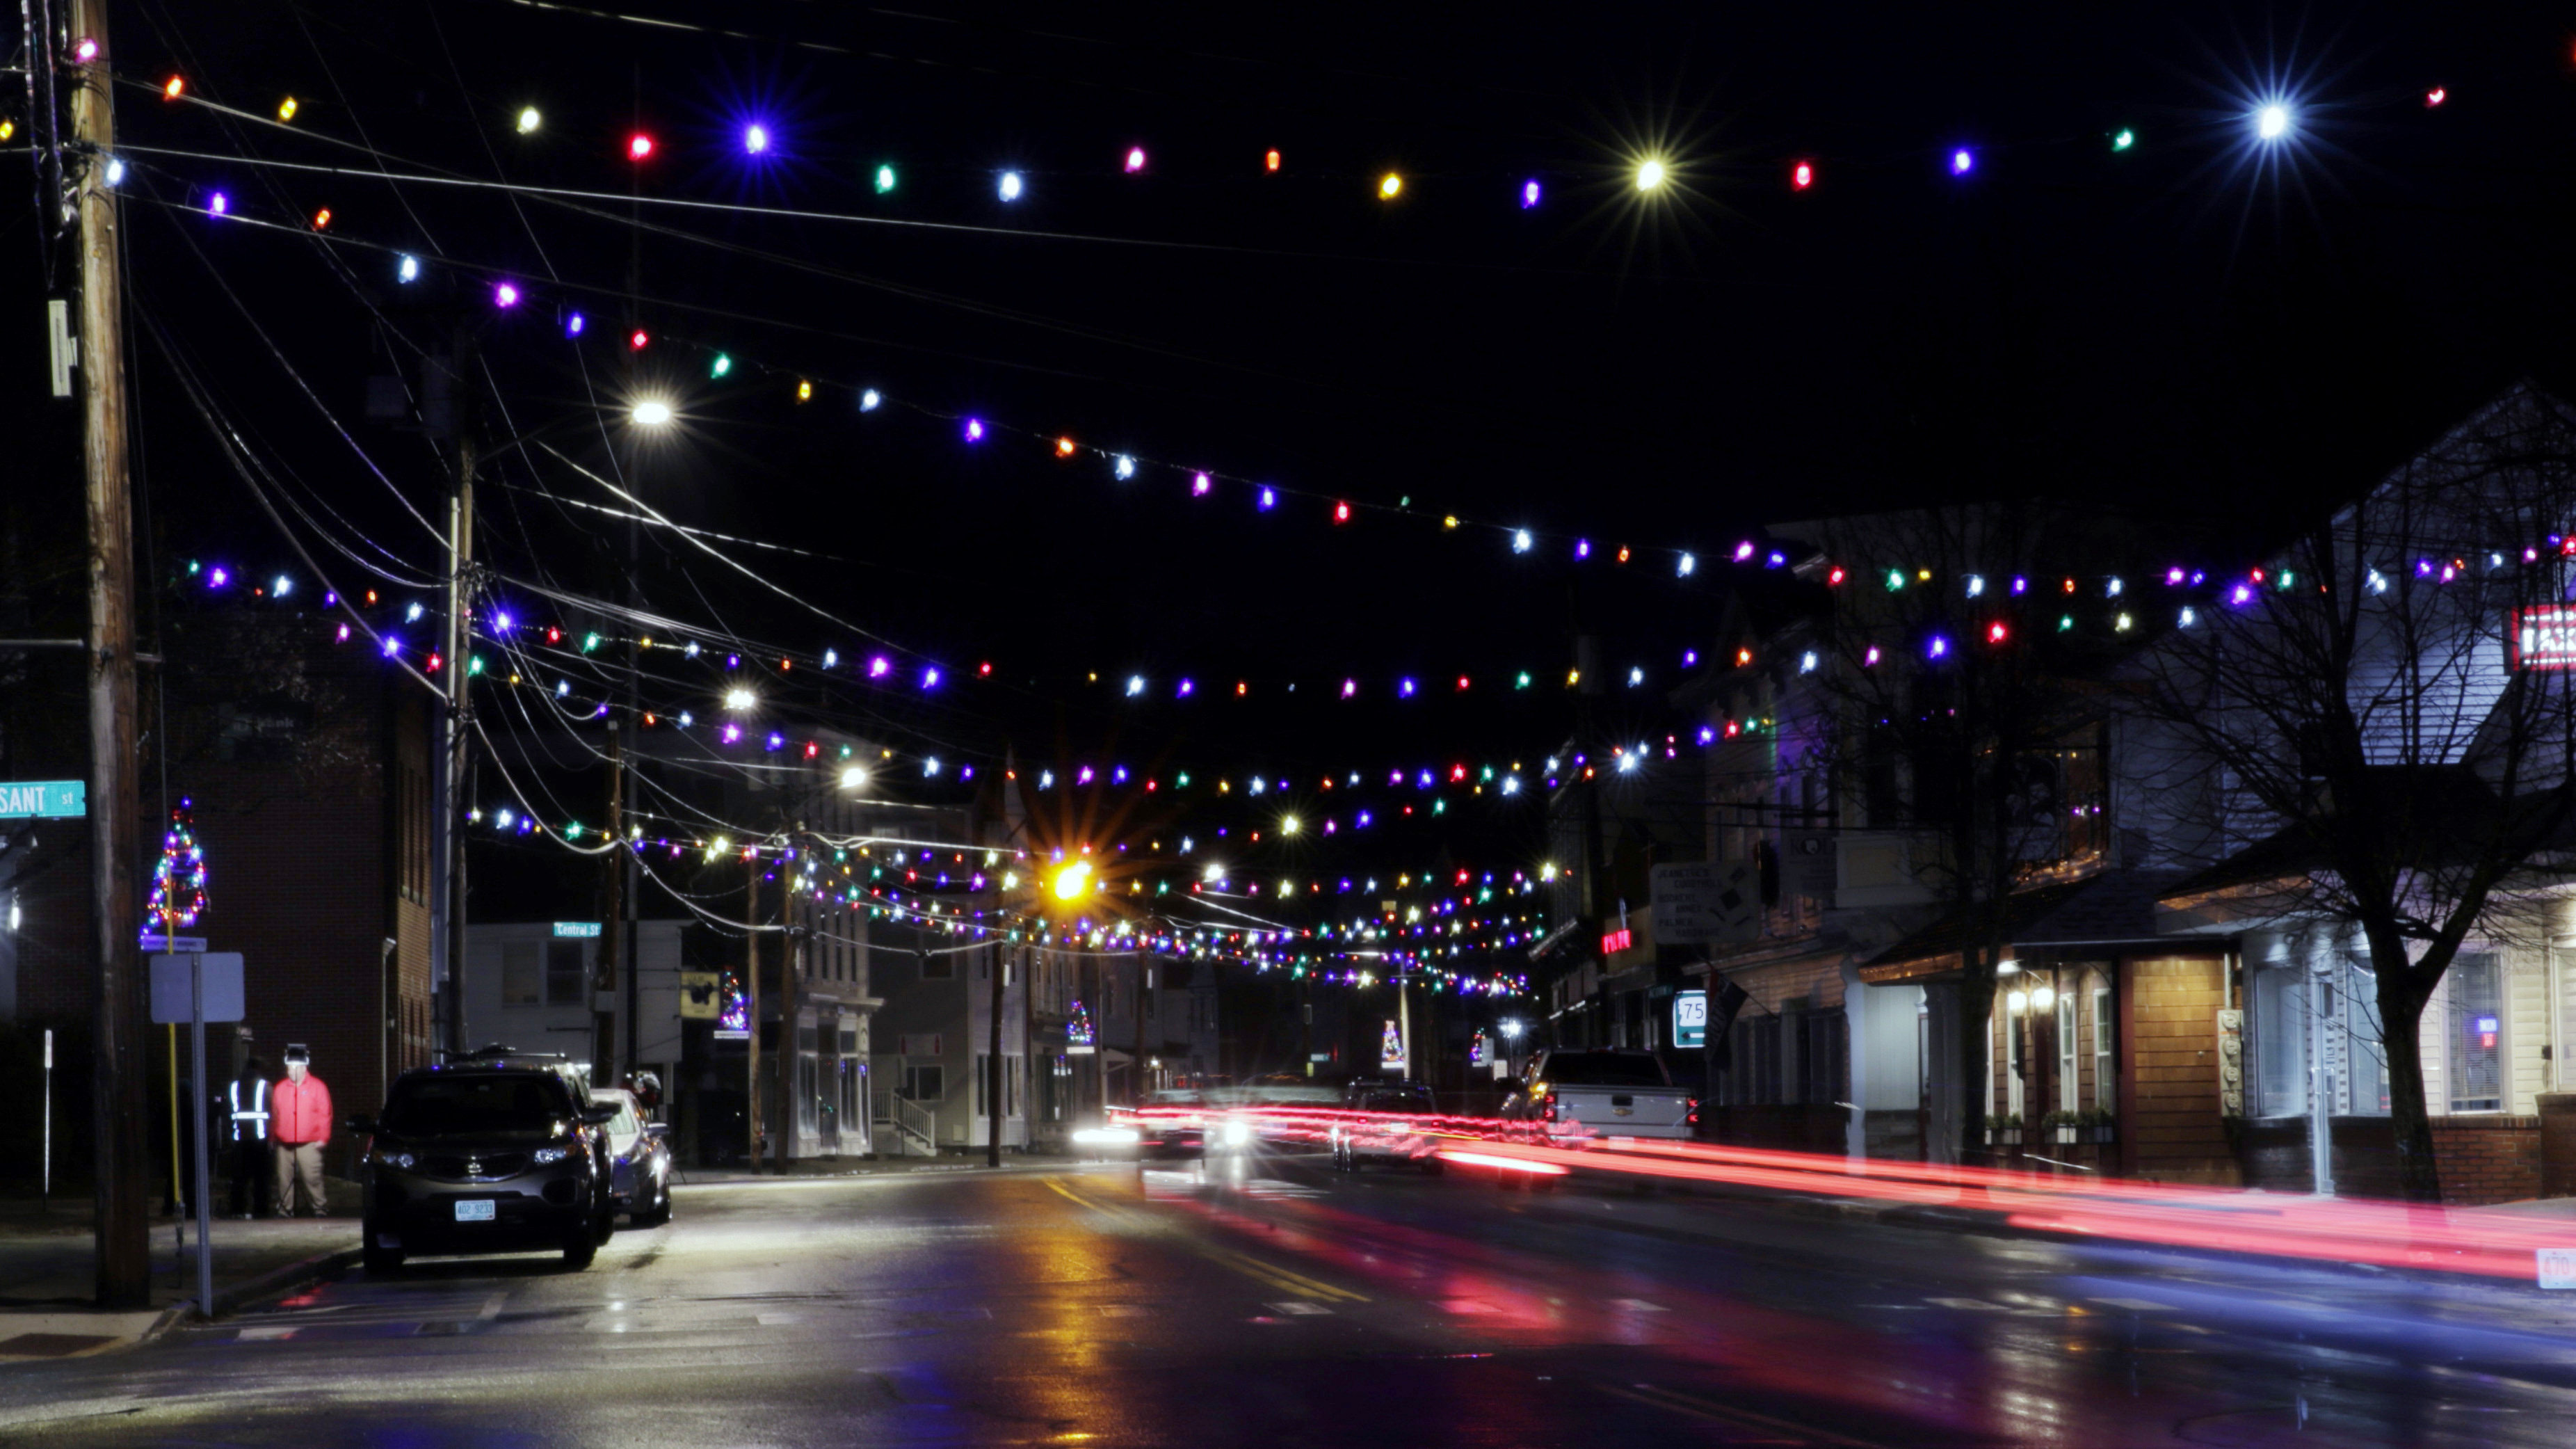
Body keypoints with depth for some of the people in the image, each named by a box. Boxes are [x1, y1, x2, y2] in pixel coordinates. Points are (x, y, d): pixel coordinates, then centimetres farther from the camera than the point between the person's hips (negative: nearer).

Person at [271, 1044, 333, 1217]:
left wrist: (323, 1138, -6)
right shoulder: (280, 1089, 14)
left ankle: (319, 1208, -2)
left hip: (309, 1144, -4)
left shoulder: (317, 1087, 3)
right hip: (284, 1145, 4)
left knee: (312, 1177, -9)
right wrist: (272, 1138, 12)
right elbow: (274, 1116, 16)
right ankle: (285, 1210, 11)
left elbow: (325, 1115, 1)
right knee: (284, 1179, 4)